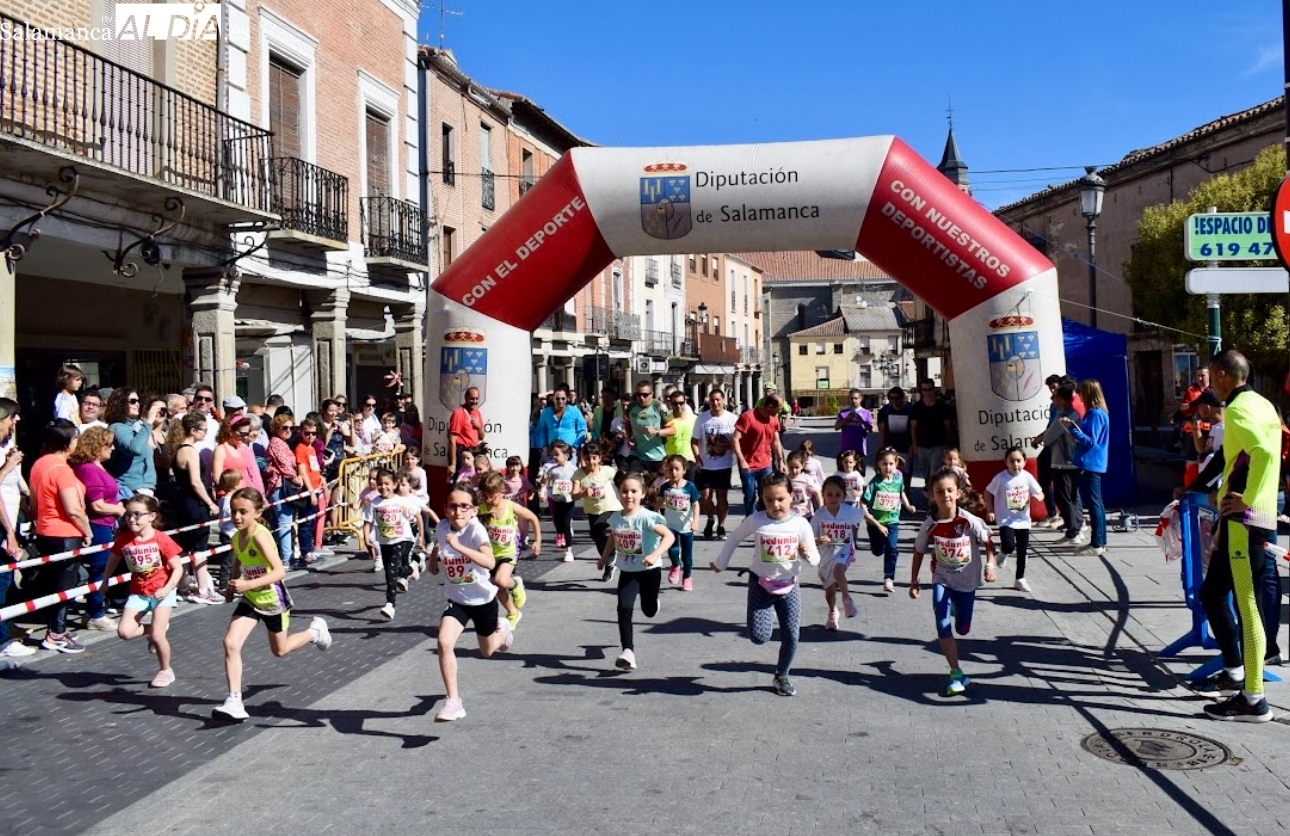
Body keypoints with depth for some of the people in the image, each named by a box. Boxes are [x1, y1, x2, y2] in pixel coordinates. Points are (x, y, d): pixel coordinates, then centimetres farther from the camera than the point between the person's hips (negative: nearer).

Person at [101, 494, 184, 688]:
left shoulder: (161, 540, -17)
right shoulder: (123, 540, -6)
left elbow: (178, 568, -12)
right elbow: (113, 561, 13)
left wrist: (167, 589, -24)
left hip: (162, 592, -4)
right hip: (138, 593, 4)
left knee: (157, 635, -8)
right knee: (124, 632, -11)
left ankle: (166, 670, 17)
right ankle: (152, 629, 21)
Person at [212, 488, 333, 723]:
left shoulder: (260, 536, -28)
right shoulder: (236, 538, -6)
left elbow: (280, 571, -35)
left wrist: (248, 584, -44)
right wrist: (232, 586, -1)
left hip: (273, 599, -6)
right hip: (250, 600, 6)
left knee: (280, 650, 15)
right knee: (230, 644, -12)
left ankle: (315, 631, 43)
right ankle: (234, 703, -6)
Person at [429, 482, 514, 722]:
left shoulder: (476, 530, -27)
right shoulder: (441, 528, -12)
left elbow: (490, 562, -44)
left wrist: (459, 546, -50)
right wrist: (434, 559, -10)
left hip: (483, 599, -3)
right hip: (456, 600, 3)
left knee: (487, 651, 18)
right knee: (444, 642, -23)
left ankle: (502, 632, 55)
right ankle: (453, 701, -12)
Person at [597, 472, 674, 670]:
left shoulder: (646, 517, -22)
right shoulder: (615, 518, -3)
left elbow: (669, 536, -28)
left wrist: (655, 555, -40)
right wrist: (604, 558, 18)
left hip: (649, 571, -3)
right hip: (627, 572, 3)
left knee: (649, 610, 16)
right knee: (624, 609, -14)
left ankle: (652, 600, 53)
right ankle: (628, 652, -14)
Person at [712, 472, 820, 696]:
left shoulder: (800, 524, -12)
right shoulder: (755, 520, -14)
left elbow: (815, 560, -6)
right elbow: (735, 539, 4)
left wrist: (807, 554, -28)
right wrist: (721, 563, 12)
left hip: (789, 585, 1)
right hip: (761, 583, -1)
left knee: (791, 637, 0)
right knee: (759, 637, -9)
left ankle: (782, 676, 26)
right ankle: (765, 618, 27)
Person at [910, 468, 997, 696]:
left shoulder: (969, 521, -19)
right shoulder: (930, 525, -14)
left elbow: (988, 542, -5)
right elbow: (919, 552, -1)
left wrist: (990, 563, -22)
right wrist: (914, 581, 1)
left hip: (967, 581, 0)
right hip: (942, 581, 0)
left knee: (962, 628, 12)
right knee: (943, 626, -12)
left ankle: (956, 608, 49)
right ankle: (956, 674, -2)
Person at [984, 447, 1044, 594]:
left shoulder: (1027, 477, -7)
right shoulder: (1000, 478, -15)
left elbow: (1040, 494, 2)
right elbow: (988, 493, -3)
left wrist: (1037, 497, -22)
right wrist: (990, 511, -9)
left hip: (1023, 520, 3)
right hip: (1006, 520, -3)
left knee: (1022, 551, 9)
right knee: (1009, 546, -22)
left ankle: (1020, 579, 26)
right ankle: (1003, 552, 16)